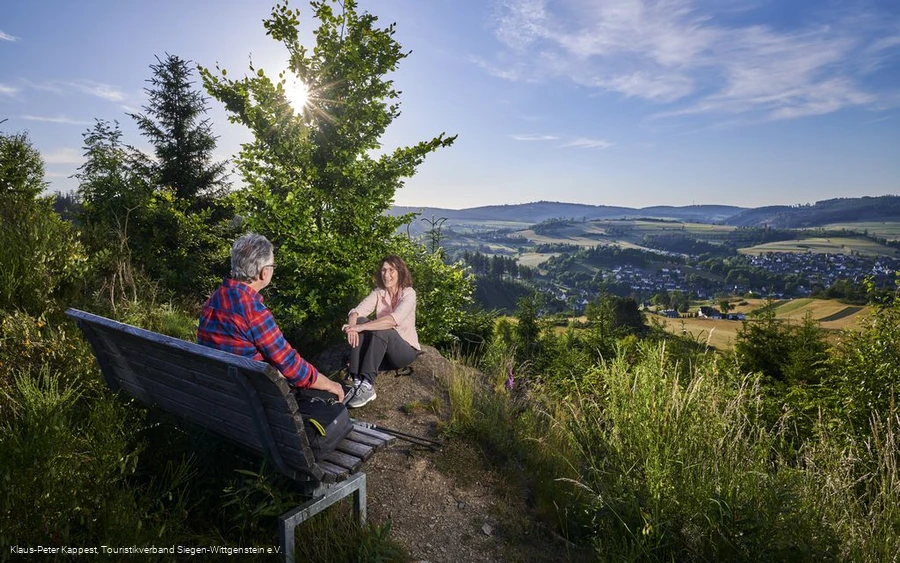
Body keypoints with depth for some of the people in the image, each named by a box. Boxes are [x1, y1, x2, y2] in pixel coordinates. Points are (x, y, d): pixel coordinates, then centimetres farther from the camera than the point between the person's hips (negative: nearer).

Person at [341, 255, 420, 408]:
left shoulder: (408, 293, -14)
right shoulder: (378, 293, 1)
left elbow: (393, 320, -32)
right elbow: (356, 311, -14)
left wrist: (361, 327, -39)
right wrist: (352, 326, -37)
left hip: (406, 350, -5)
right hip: (383, 349, 5)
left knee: (380, 330, -34)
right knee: (359, 321, -22)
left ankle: (367, 386, -37)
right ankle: (358, 382, -29)